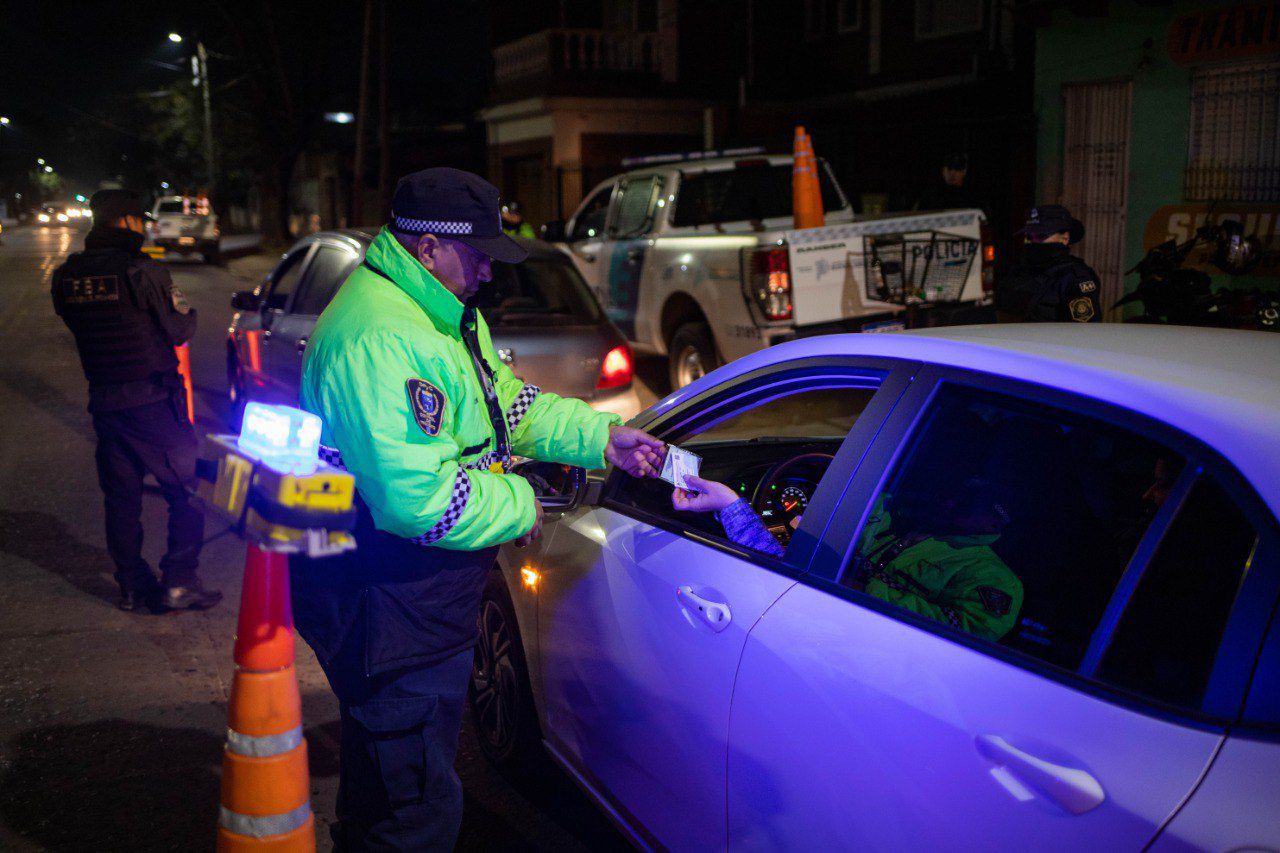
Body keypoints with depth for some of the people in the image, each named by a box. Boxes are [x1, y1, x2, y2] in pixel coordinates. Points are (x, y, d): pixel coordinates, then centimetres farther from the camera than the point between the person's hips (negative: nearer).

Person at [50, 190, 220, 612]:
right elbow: (181, 329, -9)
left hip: (104, 403, 6)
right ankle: (178, 582, 3)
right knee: (187, 489, 5)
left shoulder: (67, 277, 3)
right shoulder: (143, 272, -16)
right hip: (153, 401, -6)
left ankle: (132, 586, 21)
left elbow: (79, 326, 13)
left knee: (121, 497, 14)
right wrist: (182, 305, 10)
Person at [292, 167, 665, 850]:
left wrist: (601, 437, 4)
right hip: (391, 613, -11)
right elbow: (422, 497, -32)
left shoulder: (448, 314, 10)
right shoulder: (380, 339, -27)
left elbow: (511, 404, 17)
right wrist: (519, 505, -17)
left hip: (414, 597, 11)